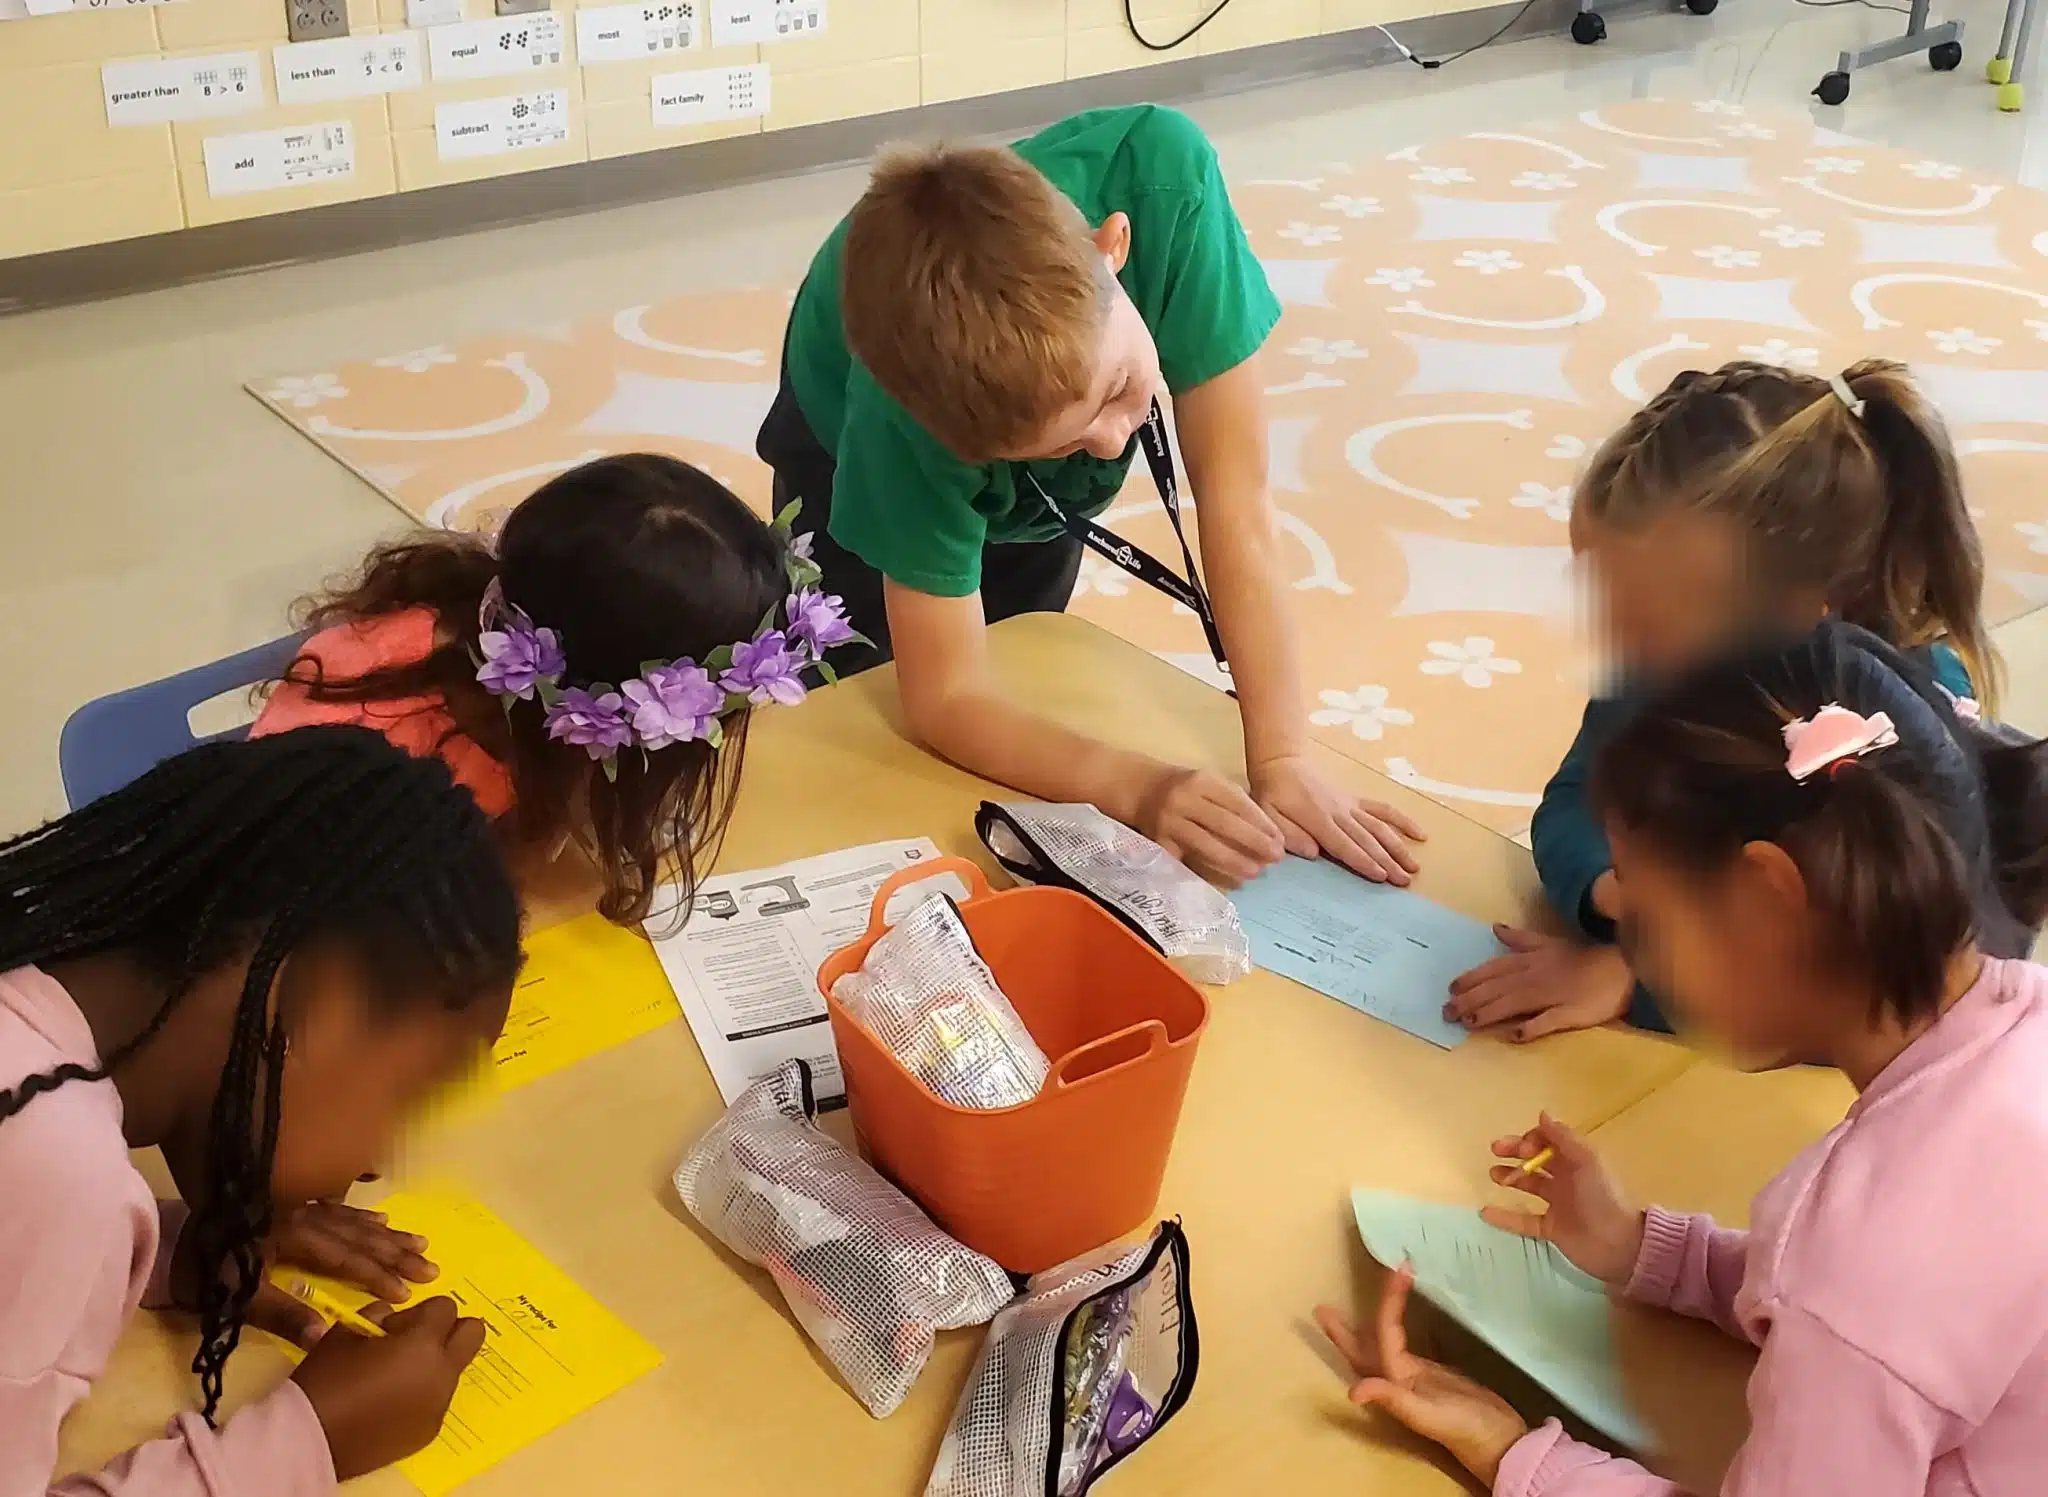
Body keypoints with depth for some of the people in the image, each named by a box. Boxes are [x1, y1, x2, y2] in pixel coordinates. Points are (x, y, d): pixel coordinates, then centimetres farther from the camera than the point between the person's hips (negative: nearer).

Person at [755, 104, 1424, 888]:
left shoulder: (1162, 180, -45)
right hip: (857, 464, -2)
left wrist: (1283, 763, -42)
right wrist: (1138, 787, -51)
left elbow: (1237, 502, -39)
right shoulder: (894, 414, -46)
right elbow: (945, 696, -36)